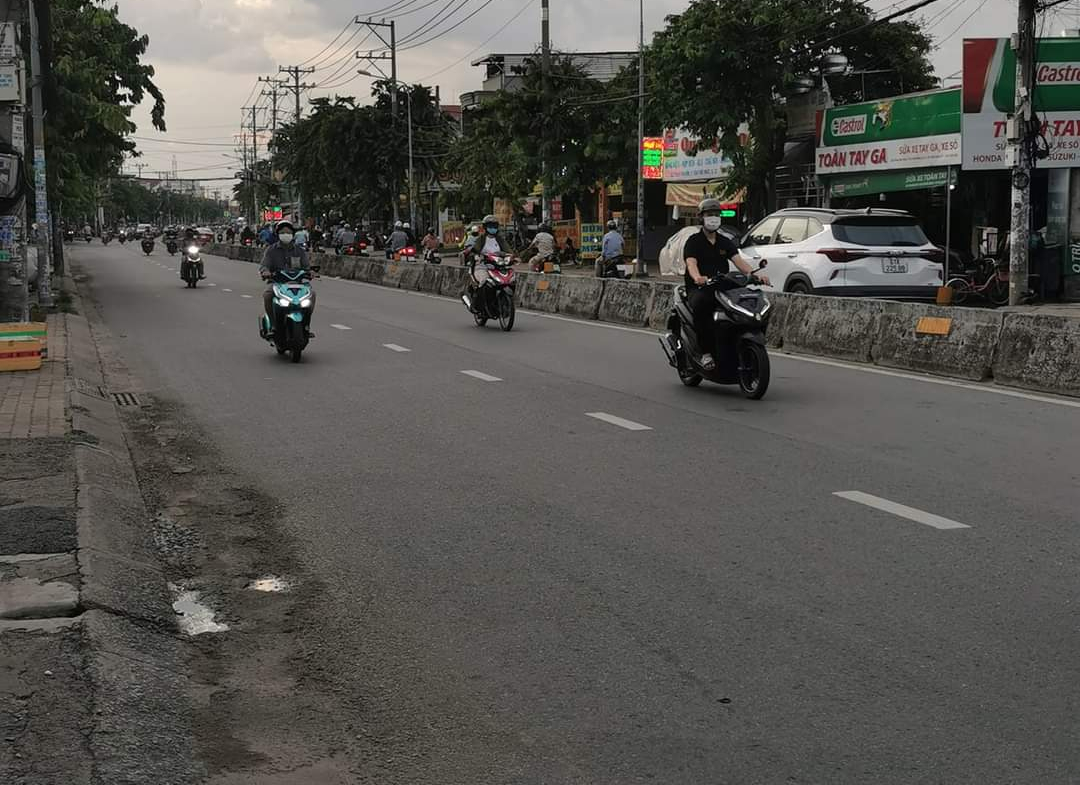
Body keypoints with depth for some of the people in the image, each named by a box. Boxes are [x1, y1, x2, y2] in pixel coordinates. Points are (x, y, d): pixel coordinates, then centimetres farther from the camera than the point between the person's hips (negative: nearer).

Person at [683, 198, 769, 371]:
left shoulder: (725, 243, 20)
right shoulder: (694, 241, 4)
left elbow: (738, 260, 4)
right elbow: (691, 263, -14)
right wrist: (698, 277, -39)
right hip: (699, 289, -5)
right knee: (700, 305, -40)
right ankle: (706, 353, -34)